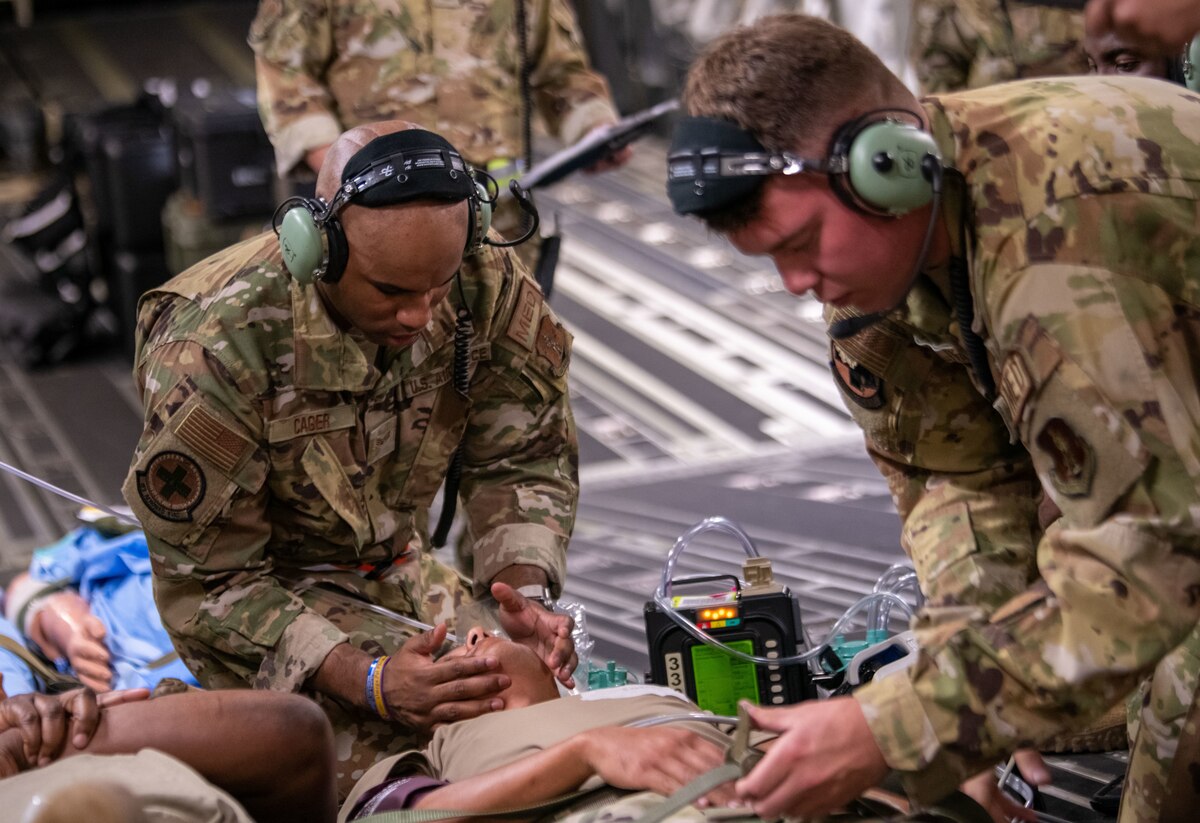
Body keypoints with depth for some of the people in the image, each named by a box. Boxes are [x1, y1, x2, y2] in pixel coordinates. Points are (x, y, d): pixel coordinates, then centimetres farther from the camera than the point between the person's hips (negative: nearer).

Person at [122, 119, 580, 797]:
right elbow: (210, 583, -25)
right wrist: (371, 682, -38)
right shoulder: (215, 347, -31)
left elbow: (526, 459, -7)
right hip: (271, 591, -5)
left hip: (397, 565, 5)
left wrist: (523, 595, -27)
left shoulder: (487, 285, -18)